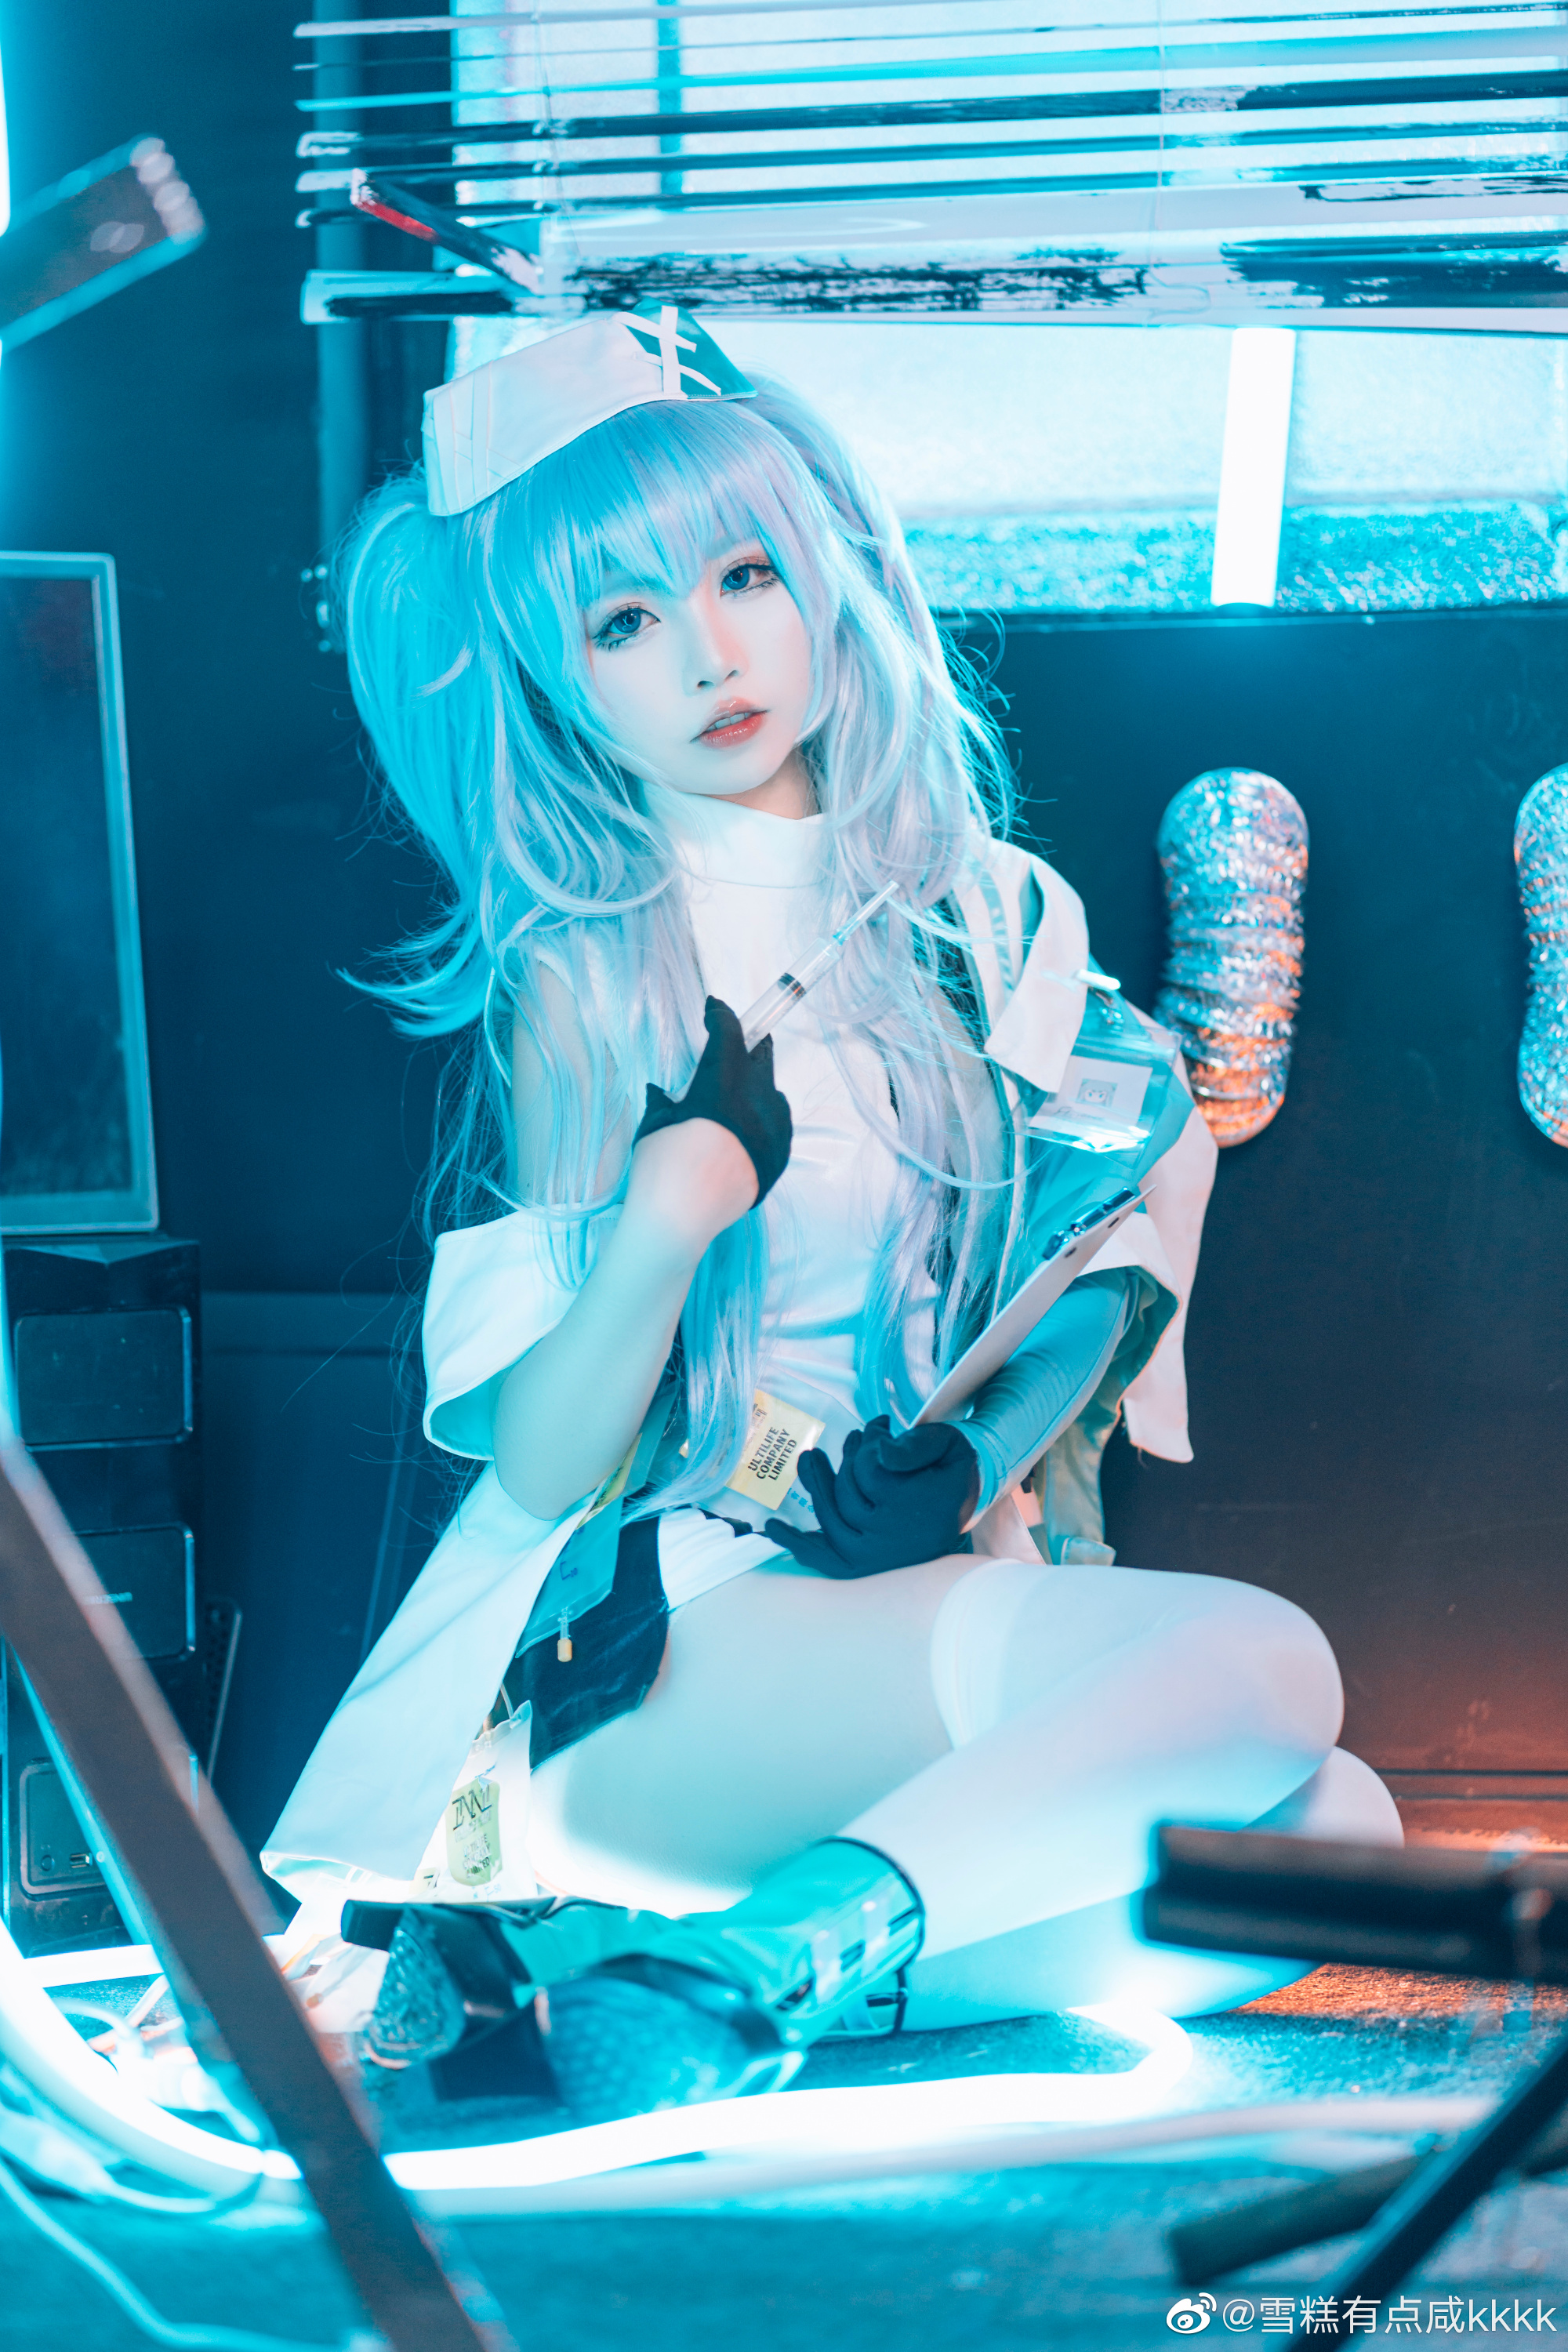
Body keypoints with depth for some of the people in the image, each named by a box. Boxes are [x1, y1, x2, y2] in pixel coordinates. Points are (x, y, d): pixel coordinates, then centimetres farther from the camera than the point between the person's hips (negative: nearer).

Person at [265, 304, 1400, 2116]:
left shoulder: (990, 912, 9)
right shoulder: (583, 983, -6)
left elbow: (1133, 1232, 12)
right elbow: (535, 1467, -10)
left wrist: (990, 1445, -5)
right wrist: (667, 1213, -26)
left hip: (959, 1590, 6)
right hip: (664, 1633, -6)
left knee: (1334, 1832, -20)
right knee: (1257, 1667, -26)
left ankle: (720, 1973, -16)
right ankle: (754, 1975, -19)